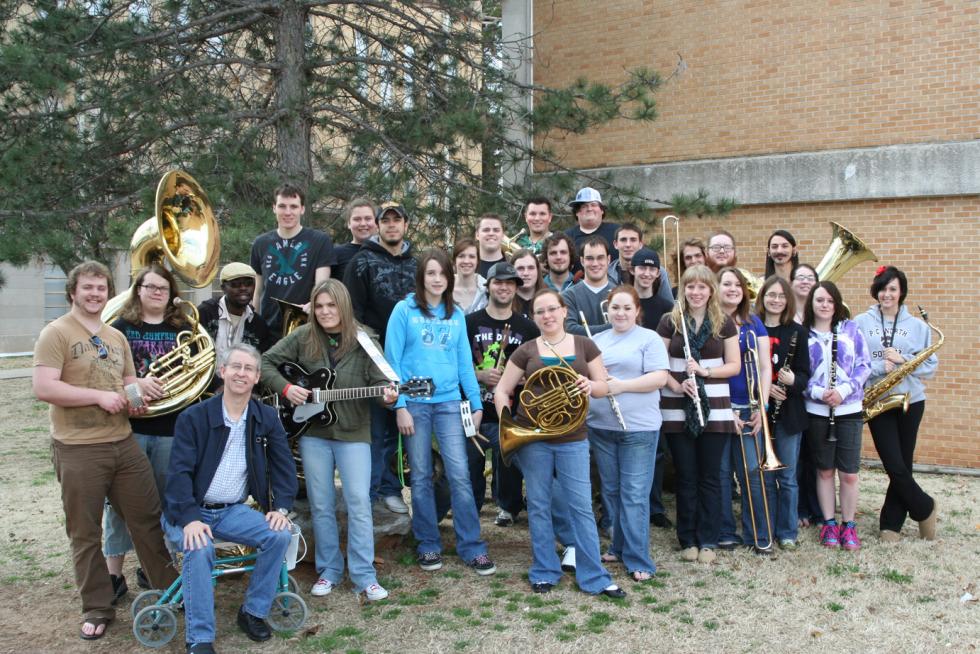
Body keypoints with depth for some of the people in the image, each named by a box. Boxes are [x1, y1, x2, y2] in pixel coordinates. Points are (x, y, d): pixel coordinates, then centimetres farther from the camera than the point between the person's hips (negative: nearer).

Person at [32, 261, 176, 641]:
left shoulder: (117, 337, 14)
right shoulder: (56, 333, -7)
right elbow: (43, 388, -18)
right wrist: (100, 396, -19)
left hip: (123, 443, 6)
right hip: (78, 450, -5)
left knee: (148, 520, 10)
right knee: (85, 534, 6)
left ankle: (171, 589, 24)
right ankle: (97, 609, 20)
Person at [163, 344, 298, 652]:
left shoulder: (266, 418, 2)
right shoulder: (194, 417, -9)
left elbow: (283, 465, 3)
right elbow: (179, 472, -15)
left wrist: (281, 508, -12)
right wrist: (191, 519, -28)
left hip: (232, 511, 4)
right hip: (189, 511, -3)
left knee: (280, 535, -20)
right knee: (200, 549, -33)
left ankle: (253, 612, -1)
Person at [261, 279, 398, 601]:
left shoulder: (364, 341, -4)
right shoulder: (303, 337, 0)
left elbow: (380, 381, -7)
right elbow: (265, 363, 5)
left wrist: (387, 396, -29)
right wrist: (286, 388, -9)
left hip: (353, 433, -2)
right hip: (313, 432, 2)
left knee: (359, 501, -5)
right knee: (321, 504, 9)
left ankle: (364, 576, 5)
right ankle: (329, 570, 23)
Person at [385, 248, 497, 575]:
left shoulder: (456, 315, 10)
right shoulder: (404, 310, 0)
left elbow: (465, 361, 11)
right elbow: (393, 360, -3)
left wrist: (476, 403, 4)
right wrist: (399, 406, -11)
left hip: (448, 401, 2)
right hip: (415, 403, -2)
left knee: (459, 474, -4)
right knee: (421, 476, 6)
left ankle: (472, 547, 4)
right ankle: (428, 545, 18)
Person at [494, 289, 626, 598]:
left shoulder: (584, 345, 5)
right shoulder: (526, 351, 3)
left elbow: (604, 386, 6)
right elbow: (502, 391, 5)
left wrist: (590, 385, -16)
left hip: (572, 439, 0)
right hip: (532, 438, 0)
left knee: (582, 507, 1)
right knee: (538, 506, 9)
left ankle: (594, 577, 9)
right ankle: (544, 572, 22)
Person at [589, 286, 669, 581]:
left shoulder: (649, 338, -3)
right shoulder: (597, 340, 13)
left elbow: (660, 378, -12)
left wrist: (621, 385, -20)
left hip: (638, 428, -5)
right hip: (600, 427, 5)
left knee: (634, 494, -4)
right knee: (611, 490, 13)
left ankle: (638, 560, 2)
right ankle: (619, 547, 27)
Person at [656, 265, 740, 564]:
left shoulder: (724, 323, 3)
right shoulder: (669, 322, 2)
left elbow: (734, 366, 1)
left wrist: (704, 371, -15)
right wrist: (677, 385, -16)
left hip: (714, 409, 0)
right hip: (677, 410, 0)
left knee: (709, 477, 6)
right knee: (686, 477, 7)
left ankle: (708, 540, 17)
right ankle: (687, 539, 19)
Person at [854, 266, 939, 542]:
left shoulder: (918, 326, 5)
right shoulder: (861, 322, 2)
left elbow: (930, 366, 2)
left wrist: (903, 359, -14)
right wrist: (880, 366, -17)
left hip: (910, 401, 1)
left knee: (902, 465, 6)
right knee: (895, 466, -6)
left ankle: (890, 524, 21)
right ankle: (925, 508, 20)